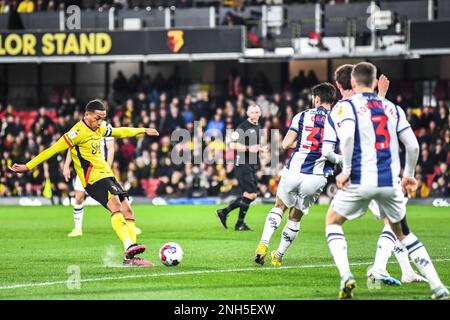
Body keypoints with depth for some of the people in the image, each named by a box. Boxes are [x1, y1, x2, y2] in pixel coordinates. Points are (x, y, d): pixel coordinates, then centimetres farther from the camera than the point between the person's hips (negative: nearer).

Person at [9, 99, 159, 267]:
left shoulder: (98, 129, 16)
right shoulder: (78, 132, -11)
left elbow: (119, 132, 34)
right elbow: (54, 149, -13)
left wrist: (143, 131, 44)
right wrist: (27, 166, -14)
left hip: (107, 176, 9)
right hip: (93, 178, -9)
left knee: (127, 210, 0)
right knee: (115, 205, -28)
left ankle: (130, 257, -1)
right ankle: (129, 246, -43)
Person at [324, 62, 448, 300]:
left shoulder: (346, 106, 1)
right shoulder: (392, 108, 14)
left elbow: (347, 135, -20)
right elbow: (413, 145, 9)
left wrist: (346, 170, -13)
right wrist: (408, 175, 23)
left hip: (360, 181, -4)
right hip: (390, 182, 4)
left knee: (332, 222, 18)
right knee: (401, 232, 21)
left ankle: (346, 276, -5)